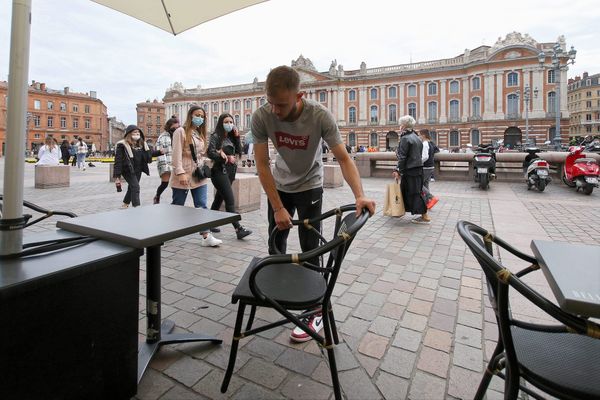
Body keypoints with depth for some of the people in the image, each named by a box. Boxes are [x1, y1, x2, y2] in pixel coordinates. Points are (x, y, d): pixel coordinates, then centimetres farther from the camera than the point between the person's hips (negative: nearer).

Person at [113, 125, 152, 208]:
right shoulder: (122, 145, -11)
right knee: (135, 187, -17)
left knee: (132, 187, 18)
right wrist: (117, 176, -18)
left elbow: (148, 158, 7)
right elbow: (118, 161, -14)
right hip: (128, 170, -7)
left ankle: (125, 204, 39)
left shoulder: (142, 144, 8)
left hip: (138, 171, 7)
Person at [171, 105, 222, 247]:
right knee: (177, 206, 7)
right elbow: (177, 154, -14)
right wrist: (180, 173, -22)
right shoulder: (181, 131, -6)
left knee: (202, 206, -1)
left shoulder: (200, 134, 16)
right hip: (183, 176, -6)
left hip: (199, 176, 6)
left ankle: (206, 236, -2)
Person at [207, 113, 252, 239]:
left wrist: (237, 137, -1)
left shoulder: (231, 137, 15)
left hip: (230, 171, 7)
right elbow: (210, 153, -16)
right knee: (230, 200, -13)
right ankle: (239, 229, -15)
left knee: (219, 199, 14)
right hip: (219, 171, -7)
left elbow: (239, 151, 6)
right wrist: (226, 158, -14)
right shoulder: (216, 136, -4)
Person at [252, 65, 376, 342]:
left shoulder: (320, 116, -27)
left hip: (309, 186, -2)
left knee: (310, 250, -7)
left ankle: (316, 311, 7)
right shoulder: (261, 117, -23)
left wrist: (359, 195, -41)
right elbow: (262, 165, -20)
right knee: (275, 241, 14)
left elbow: (343, 158, -25)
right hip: (279, 186, 3)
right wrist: (278, 208, -23)